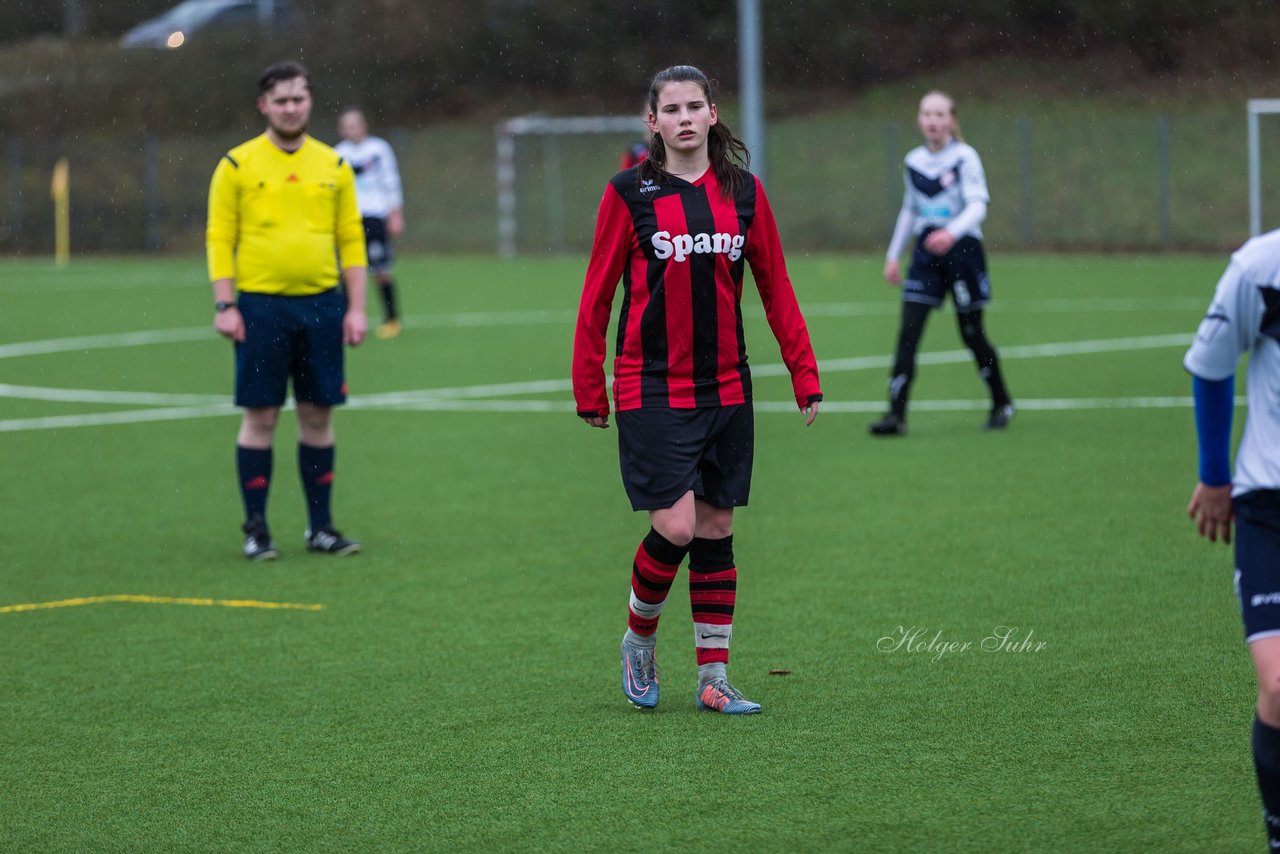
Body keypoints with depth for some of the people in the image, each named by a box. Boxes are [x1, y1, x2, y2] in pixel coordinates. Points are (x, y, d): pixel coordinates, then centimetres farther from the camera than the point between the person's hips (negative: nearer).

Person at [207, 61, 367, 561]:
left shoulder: (333, 166, 9)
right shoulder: (237, 166, 1)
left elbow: (351, 239, 10)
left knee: (317, 414, 5)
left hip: (321, 304, 3)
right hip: (261, 306, -3)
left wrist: (356, 307, 3)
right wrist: (224, 305, -9)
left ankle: (321, 527, 13)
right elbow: (219, 238, 0)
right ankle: (256, 529, 6)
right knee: (261, 416, -1)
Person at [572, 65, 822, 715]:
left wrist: (804, 375, 4)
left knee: (716, 530, 5)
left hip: (726, 388, 4)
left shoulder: (743, 192, 5)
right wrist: (589, 389, 1)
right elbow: (597, 295, 1)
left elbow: (776, 289, 9)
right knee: (675, 527, -12)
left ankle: (713, 679, 11)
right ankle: (639, 640, 14)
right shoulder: (629, 193, -4)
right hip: (652, 389, -3)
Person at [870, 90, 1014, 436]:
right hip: (926, 252, 4)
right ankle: (896, 414, -11)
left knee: (971, 333, 4)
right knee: (908, 333, -8)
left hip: (962, 249, -4)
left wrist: (952, 232, -36)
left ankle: (1002, 404, 25)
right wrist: (893, 255, 19)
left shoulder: (965, 157, -8)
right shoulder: (913, 161, 8)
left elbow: (978, 205, -18)